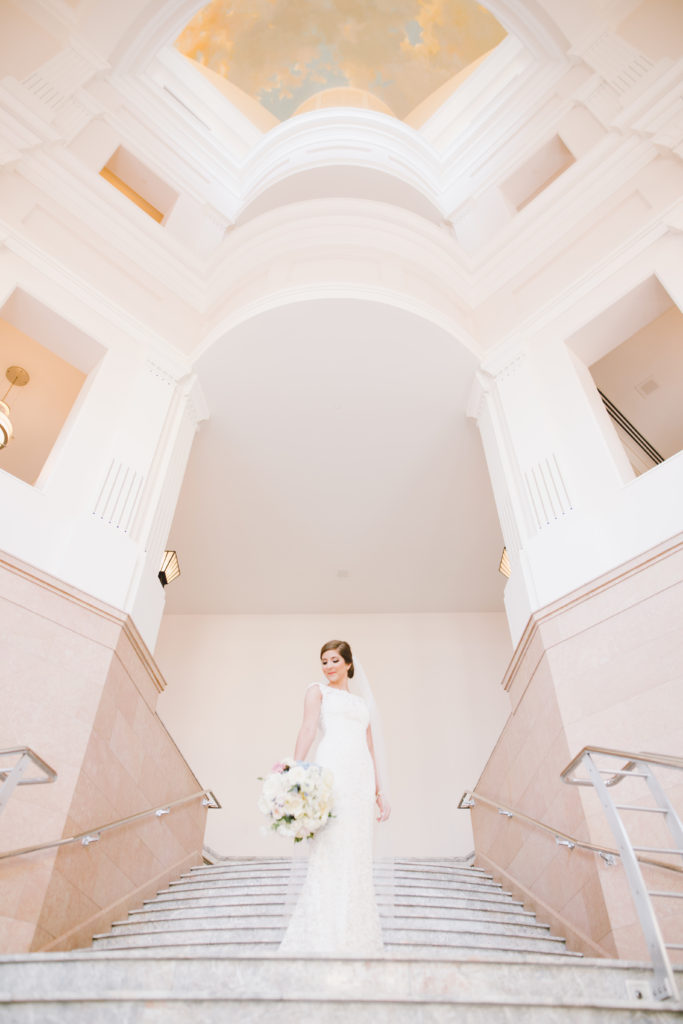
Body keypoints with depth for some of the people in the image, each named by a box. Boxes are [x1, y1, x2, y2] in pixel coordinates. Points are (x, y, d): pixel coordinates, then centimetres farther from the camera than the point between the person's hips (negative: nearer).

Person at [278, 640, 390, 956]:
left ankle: (354, 938, 13)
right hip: (333, 767, -5)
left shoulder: (362, 703, 26)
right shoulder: (317, 691, 13)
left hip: (362, 776, 5)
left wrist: (380, 792, 15)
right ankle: (323, 941, -6)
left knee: (357, 857, 5)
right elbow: (307, 729, -4)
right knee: (331, 852, -11)